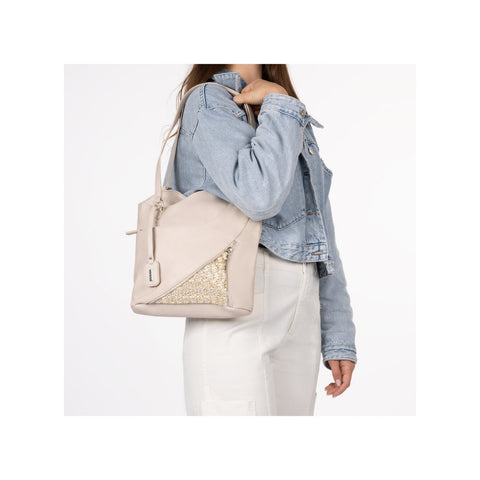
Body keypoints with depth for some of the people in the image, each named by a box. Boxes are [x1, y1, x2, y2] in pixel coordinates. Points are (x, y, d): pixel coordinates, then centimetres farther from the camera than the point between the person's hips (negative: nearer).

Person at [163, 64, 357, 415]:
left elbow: (321, 235, 18)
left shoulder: (299, 124, 23)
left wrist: (338, 337, 12)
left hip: (301, 319, 7)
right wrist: (281, 108, -4)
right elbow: (259, 196, -18)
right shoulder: (208, 101, 0)